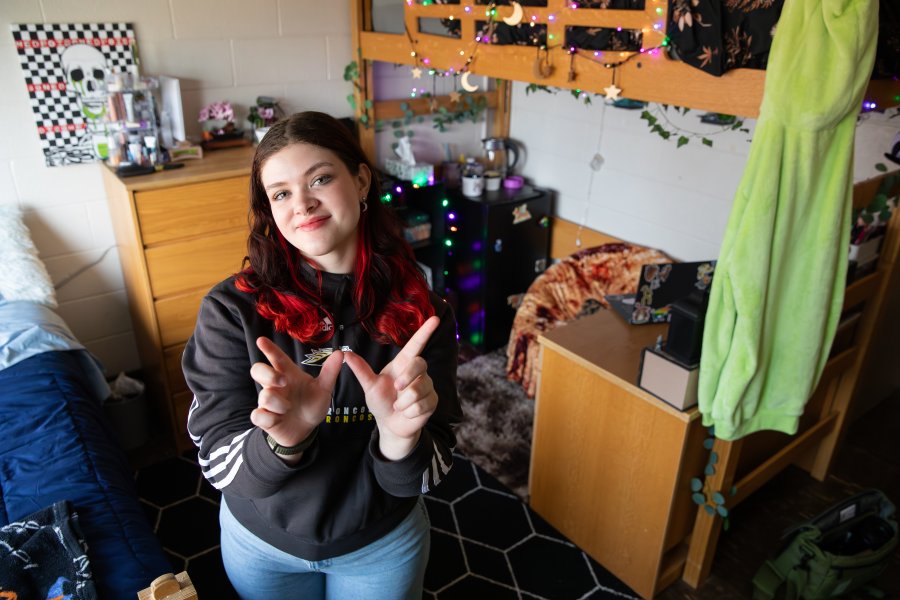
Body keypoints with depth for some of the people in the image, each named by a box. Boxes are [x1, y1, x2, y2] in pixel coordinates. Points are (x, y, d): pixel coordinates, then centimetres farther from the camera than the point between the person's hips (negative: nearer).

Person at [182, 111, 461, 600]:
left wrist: (401, 437, -39)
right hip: (261, 543, 0)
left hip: (383, 543, 0)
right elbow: (218, 464, -19)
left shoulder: (420, 311, -18)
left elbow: (418, 480, -17)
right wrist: (282, 440, -39)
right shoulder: (231, 309, -20)